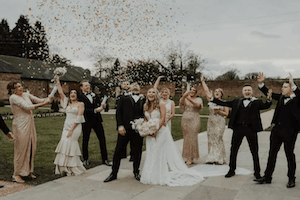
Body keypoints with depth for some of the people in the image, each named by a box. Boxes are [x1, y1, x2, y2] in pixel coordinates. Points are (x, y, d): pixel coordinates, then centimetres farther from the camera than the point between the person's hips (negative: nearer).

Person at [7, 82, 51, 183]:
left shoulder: (26, 94, 10)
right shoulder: (13, 97, -11)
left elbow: (38, 100, 4)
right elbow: (26, 106, -19)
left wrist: (47, 99, -17)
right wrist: (42, 104, -20)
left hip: (30, 124, 7)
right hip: (20, 125, -7)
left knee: (31, 148, 11)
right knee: (21, 149, -2)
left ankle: (28, 171, 24)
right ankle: (16, 174, 10)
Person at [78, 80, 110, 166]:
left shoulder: (94, 95, 10)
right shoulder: (80, 97, -8)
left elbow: (99, 104, 15)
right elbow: (84, 110, -17)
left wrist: (102, 106, -8)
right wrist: (95, 110, -23)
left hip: (97, 119, 5)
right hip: (87, 121, -5)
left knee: (102, 139, 5)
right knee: (85, 140, 8)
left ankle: (105, 159, 14)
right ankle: (85, 159, 23)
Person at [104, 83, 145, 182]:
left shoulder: (144, 100, 10)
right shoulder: (124, 99, 10)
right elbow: (118, 113, 4)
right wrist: (120, 125, -8)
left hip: (138, 130, 0)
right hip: (125, 129, 0)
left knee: (137, 152, 9)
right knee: (118, 152, 5)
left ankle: (136, 172, 28)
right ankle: (113, 173, 18)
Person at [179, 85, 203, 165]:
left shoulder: (198, 99, 4)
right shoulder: (185, 99, 8)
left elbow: (197, 105, -18)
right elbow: (181, 103, -14)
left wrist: (190, 99, -34)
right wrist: (184, 96, -35)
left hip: (194, 120, -2)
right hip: (185, 120, 2)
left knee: (192, 138, -3)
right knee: (186, 138, 6)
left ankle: (191, 158, 7)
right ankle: (186, 157, 18)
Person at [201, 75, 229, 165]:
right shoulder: (211, 101, 9)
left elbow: (226, 114, 0)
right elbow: (206, 90, 9)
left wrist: (219, 111, -14)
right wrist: (203, 81, 10)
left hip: (220, 123, -4)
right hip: (211, 122, 4)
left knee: (218, 139, -6)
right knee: (211, 139, 3)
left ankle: (219, 159, 0)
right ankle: (211, 158, 9)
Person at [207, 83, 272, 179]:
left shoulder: (257, 102, 2)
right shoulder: (237, 101, 10)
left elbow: (265, 106, -15)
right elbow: (224, 103, 10)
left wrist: (268, 100, -36)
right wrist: (212, 98, 4)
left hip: (251, 129, -2)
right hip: (238, 128, 3)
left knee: (254, 152, 8)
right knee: (233, 150, 9)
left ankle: (257, 172, 23)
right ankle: (231, 170, 24)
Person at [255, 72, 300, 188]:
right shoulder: (281, 97, 8)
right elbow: (268, 93, 12)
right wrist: (261, 83, -1)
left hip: (289, 131, -6)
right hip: (277, 129, 6)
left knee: (289, 154, 7)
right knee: (272, 153, 9)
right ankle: (267, 177, 18)